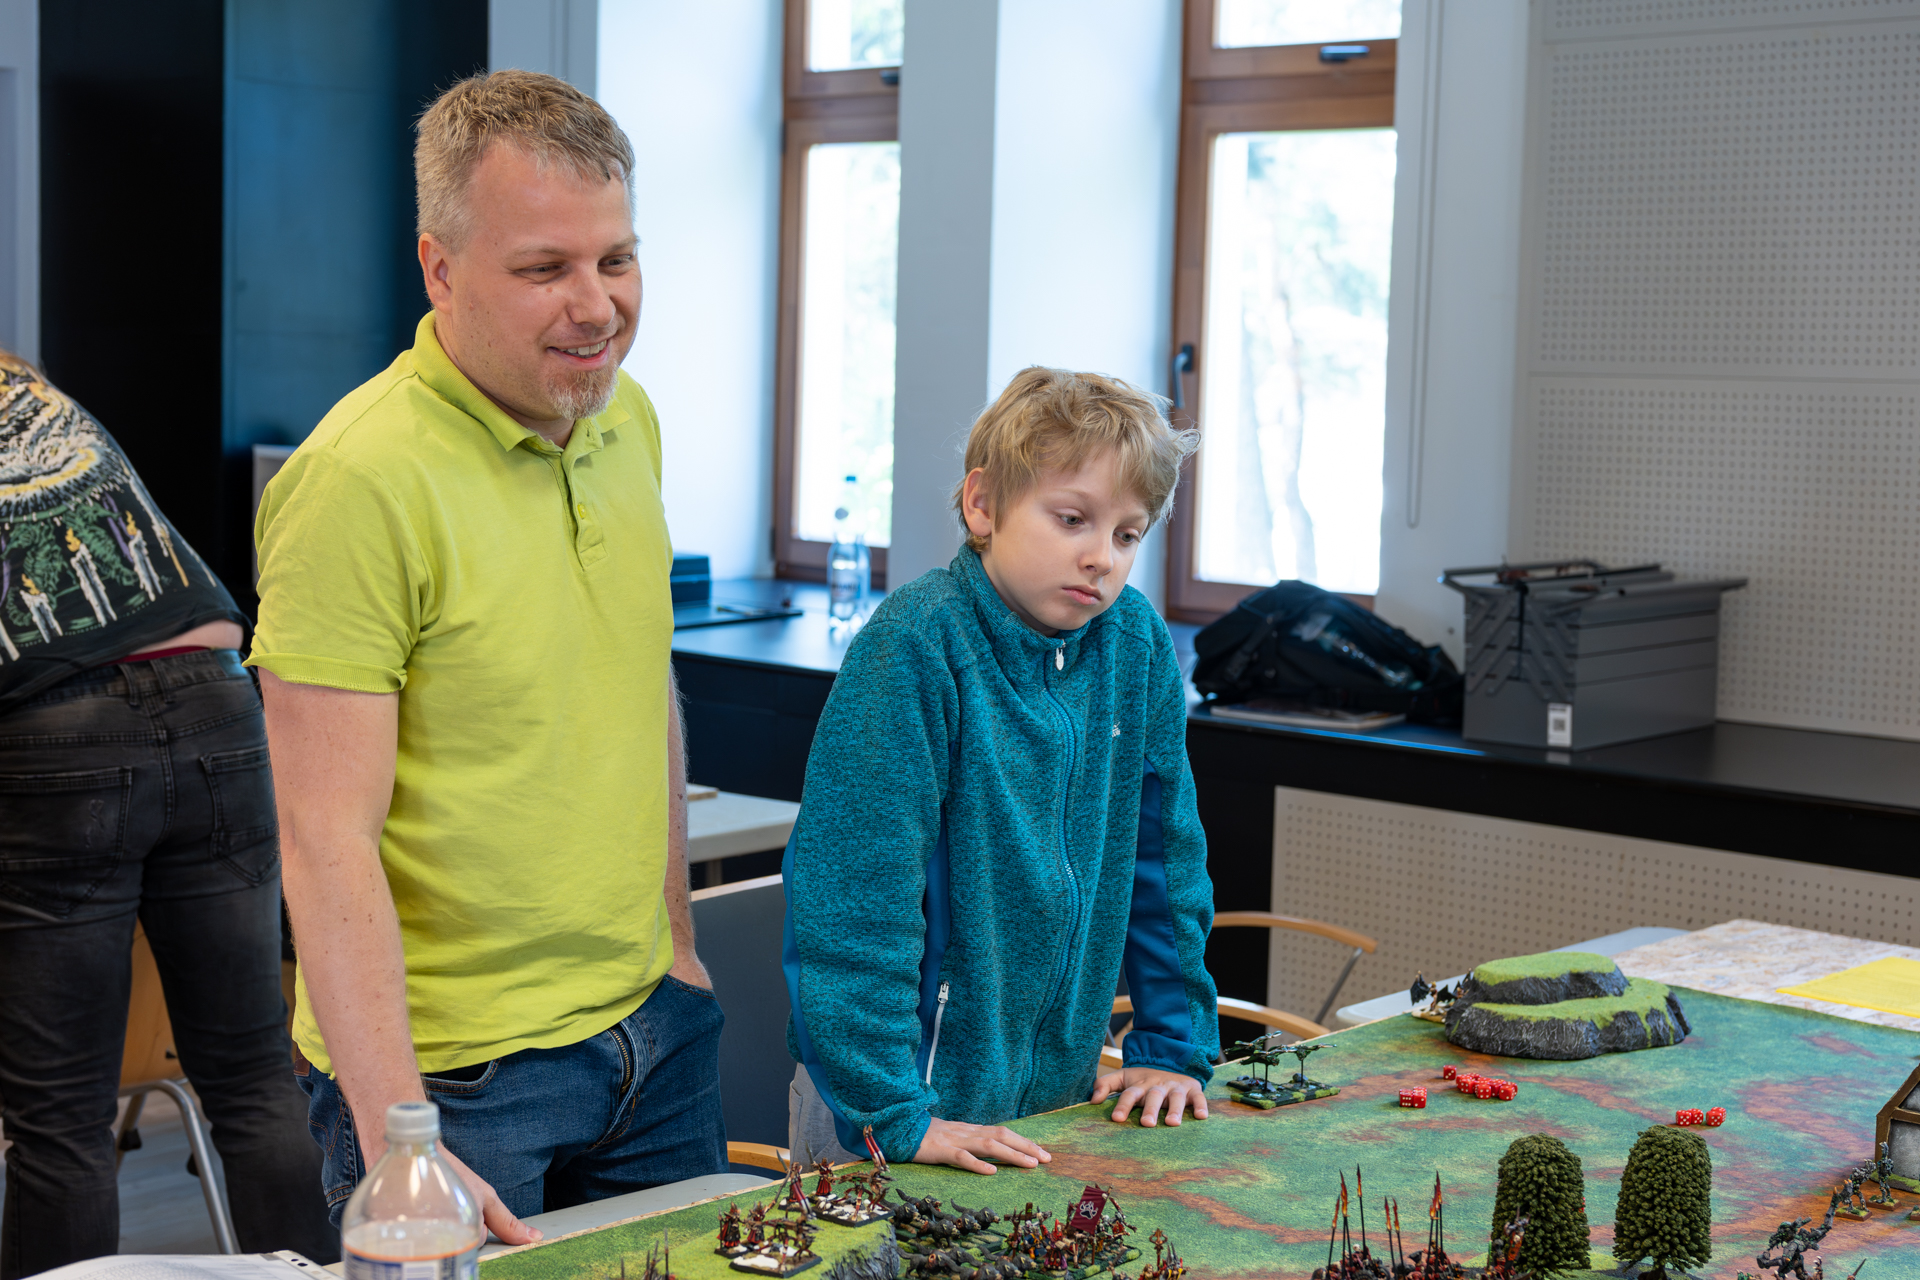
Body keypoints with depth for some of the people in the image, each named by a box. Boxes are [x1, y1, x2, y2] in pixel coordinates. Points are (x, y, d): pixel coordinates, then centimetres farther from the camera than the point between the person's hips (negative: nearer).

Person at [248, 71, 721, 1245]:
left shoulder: (625, 419, 4)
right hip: (456, 1068, -7)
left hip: (654, 1029, 7)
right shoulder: (359, 480, -19)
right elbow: (328, 842, -20)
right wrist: (398, 1145, -23)